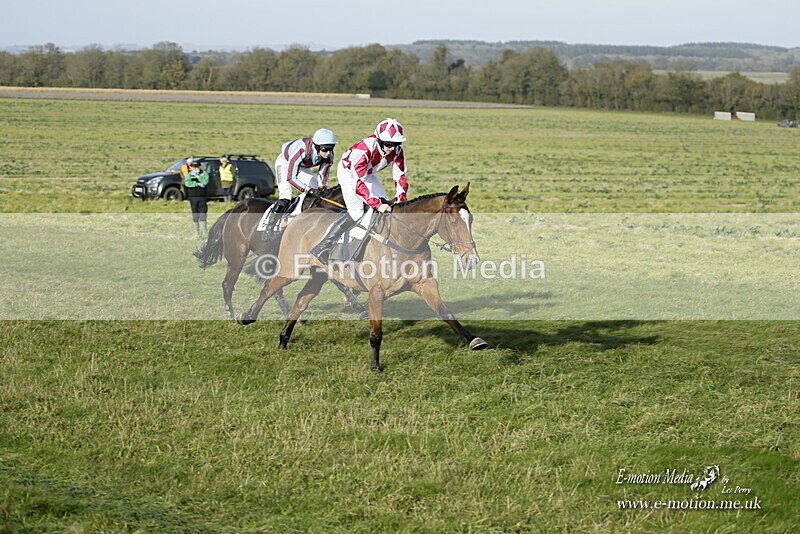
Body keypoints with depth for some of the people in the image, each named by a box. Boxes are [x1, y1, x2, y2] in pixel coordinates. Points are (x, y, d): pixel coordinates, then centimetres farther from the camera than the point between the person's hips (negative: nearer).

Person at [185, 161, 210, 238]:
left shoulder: (204, 173, 3)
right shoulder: (189, 175, 6)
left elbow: (205, 182, -14)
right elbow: (188, 183, -11)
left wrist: (198, 176, -17)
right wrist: (198, 184, -17)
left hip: (202, 196, -1)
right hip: (193, 197, 1)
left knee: (203, 211, -4)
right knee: (195, 212, 5)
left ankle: (204, 230, 3)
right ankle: (197, 231, 12)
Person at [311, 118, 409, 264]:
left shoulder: (397, 150, -21)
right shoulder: (365, 149, -41)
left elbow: (400, 176, -10)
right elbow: (358, 182, -44)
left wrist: (401, 200, -24)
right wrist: (377, 204, -48)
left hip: (368, 173, 7)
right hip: (348, 171, -7)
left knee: (386, 207, -2)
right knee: (356, 213, -22)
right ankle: (322, 248, -20)